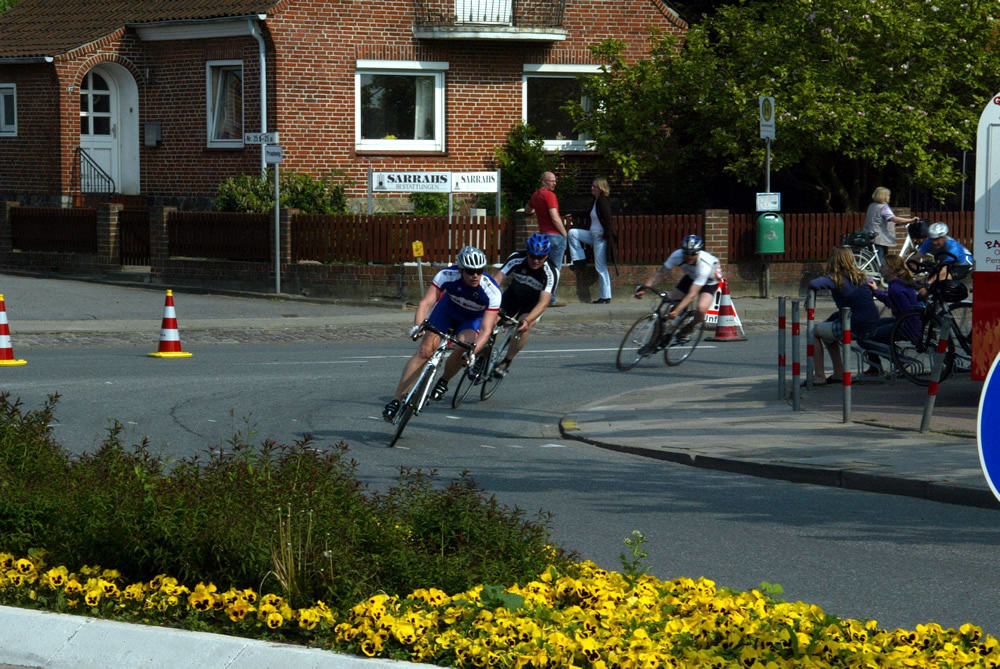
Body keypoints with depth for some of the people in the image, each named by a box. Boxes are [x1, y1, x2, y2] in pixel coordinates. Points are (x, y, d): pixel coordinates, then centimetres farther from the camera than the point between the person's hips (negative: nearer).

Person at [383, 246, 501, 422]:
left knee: (462, 349, -30)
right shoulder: (447, 275, -32)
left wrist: (472, 351, -54)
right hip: (448, 308, 1)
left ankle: (443, 381, 1)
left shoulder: (492, 292, -35)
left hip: (474, 318, -1)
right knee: (424, 351, -14)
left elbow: (486, 330, -37)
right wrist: (417, 326, -55)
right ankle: (395, 400, -8)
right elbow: (426, 302, -37)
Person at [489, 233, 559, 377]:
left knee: (524, 328, -27)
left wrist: (527, 320, -56)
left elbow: (543, 302, -40)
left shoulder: (551, 272, -34)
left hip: (535, 302, -2)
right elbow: (497, 280, -34)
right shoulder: (516, 258, -29)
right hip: (514, 294, 2)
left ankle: (506, 363, -7)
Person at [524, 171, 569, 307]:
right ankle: (551, 300, -5)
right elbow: (555, 218, -19)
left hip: (543, 234, 9)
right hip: (555, 234, -9)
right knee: (555, 268, -4)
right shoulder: (549, 195, -14)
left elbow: (527, 210, 32)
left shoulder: (536, 195, 13)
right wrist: (564, 233, -9)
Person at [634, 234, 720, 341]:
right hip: (691, 277, 5)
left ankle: (690, 327, 2)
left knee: (701, 309, -29)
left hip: (709, 281, -5)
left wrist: (677, 311, -53)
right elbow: (660, 273, -22)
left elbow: (692, 295, -44)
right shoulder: (677, 255, -31)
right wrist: (644, 287, -35)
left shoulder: (705, 265, -42)